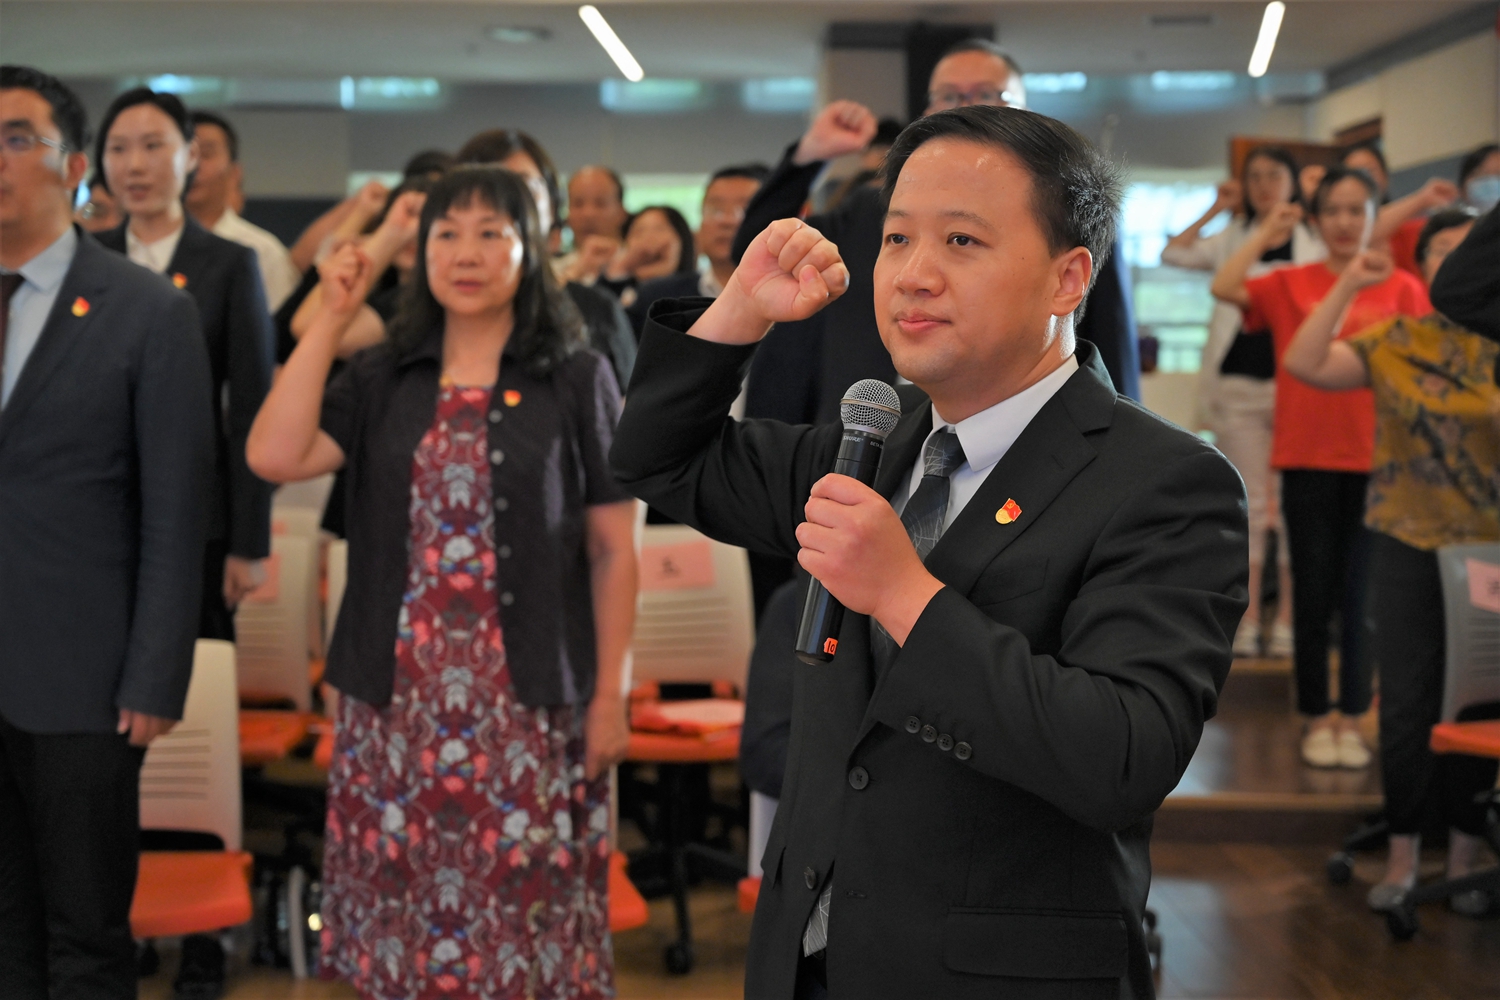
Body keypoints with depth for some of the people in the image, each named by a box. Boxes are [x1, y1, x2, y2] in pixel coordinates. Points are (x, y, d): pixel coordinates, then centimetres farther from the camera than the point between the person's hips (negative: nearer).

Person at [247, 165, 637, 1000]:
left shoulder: (578, 380, 2)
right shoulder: (383, 382, 8)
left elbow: (614, 550, 1)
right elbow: (275, 457, -9)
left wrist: (612, 695, -3)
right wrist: (330, 320, -4)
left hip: (530, 704, -2)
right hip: (399, 703, 2)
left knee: (526, 915, 0)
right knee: (405, 904, 7)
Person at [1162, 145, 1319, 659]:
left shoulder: (1315, 244, 6)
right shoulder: (1232, 240, 13)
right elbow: (1173, 253, 3)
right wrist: (1215, 209, 5)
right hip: (1239, 382, 2)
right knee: (1248, 503, 3)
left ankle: (1286, 618, 4)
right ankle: (1247, 618, 5)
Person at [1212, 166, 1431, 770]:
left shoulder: (1400, 288, 3)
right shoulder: (1291, 285, 5)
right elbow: (1224, 287, -11)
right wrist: (1266, 234, -3)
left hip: (1374, 459, 0)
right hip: (1308, 458, 0)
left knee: (1361, 596, 4)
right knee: (1313, 595, 6)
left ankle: (1351, 719, 14)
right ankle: (1316, 719, 15)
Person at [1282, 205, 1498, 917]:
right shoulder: (1396, 343, 1)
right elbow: (1302, 363, -10)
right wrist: (1347, 285, -11)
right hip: (1408, 545, 1)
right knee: (1406, 703, 3)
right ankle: (1403, 856, 14)